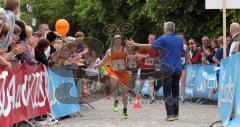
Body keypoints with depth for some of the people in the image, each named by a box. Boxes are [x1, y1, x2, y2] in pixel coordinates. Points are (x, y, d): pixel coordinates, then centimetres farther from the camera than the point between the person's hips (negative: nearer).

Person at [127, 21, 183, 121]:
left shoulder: (163, 39, -8)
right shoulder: (180, 39, 7)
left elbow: (150, 46, -5)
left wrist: (136, 44, 3)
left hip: (167, 69, -5)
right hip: (178, 69, 5)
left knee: (167, 93, -2)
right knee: (175, 92, 11)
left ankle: (170, 114, -8)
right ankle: (175, 114, 12)